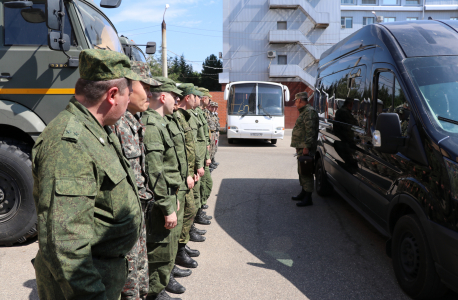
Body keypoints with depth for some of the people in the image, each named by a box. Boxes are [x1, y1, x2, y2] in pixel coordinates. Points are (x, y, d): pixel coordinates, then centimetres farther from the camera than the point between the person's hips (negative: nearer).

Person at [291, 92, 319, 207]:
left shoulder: (309, 111, -13)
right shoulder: (304, 112, 21)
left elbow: (310, 130, -22)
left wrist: (306, 146, -25)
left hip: (305, 148, -11)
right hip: (301, 147, 11)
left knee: (305, 171, -10)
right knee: (302, 171, 17)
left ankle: (308, 198, -8)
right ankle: (304, 193, 28)